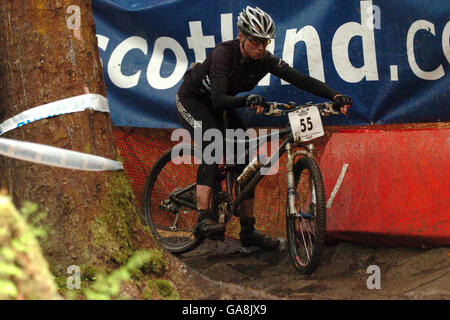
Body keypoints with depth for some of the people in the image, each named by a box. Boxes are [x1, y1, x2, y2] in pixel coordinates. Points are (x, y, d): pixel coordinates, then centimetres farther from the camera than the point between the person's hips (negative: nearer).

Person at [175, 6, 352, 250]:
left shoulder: (265, 60, -19)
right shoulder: (223, 54, -35)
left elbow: (301, 80, -26)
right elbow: (219, 100, -44)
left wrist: (336, 96, -39)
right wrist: (247, 100, -62)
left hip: (219, 104, 7)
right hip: (191, 99, -6)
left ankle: (248, 232, 3)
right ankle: (203, 219, -40)